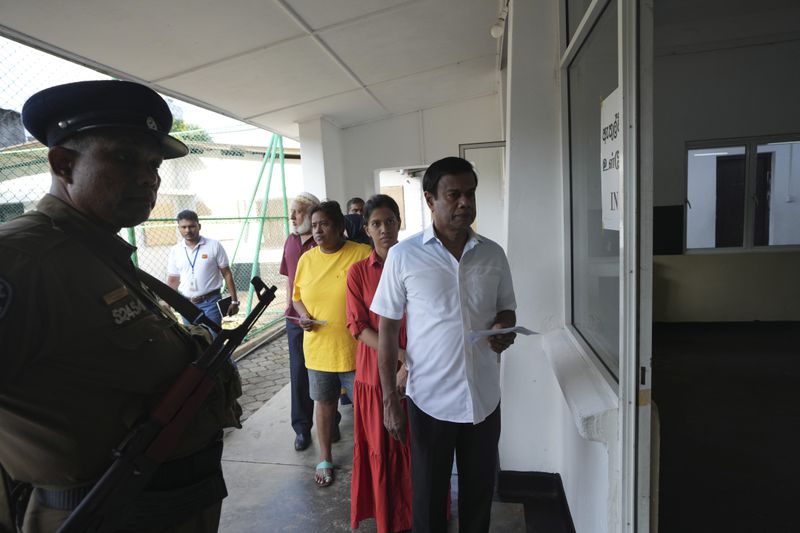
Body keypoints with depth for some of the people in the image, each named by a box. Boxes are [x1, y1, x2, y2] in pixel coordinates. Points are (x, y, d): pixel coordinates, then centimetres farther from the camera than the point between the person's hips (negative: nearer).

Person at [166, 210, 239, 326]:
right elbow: (172, 281, 11)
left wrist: (234, 301, -5)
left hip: (211, 302, -4)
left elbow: (227, 274, -2)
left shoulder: (214, 246, -4)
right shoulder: (175, 251, 5)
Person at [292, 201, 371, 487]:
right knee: (324, 402, 19)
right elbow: (297, 297, 15)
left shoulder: (363, 254, -10)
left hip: (355, 348, -4)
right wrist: (303, 315, -5)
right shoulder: (306, 259, 5)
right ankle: (325, 458, 39)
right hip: (318, 348, 4)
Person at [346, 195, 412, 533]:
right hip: (374, 373, 0)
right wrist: (402, 354, -15)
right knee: (382, 448, 11)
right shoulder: (358, 272, -1)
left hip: (416, 371, 0)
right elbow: (358, 327, -5)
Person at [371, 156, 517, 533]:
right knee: (428, 495, 15)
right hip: (429, 400, -2)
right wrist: (389, 397, -5)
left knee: (479, 492, 19)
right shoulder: (403, 256, -8)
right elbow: (387, 329, -3)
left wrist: (503, 329, -11)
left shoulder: (493, 255, 0)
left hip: (485, 398, 3)